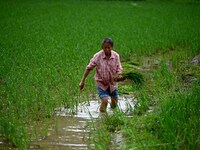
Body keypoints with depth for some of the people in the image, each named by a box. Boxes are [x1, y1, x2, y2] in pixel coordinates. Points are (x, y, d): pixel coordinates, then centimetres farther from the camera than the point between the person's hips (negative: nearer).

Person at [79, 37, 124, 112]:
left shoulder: (116, 56, -14)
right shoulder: (97, 56, -19)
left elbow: (119, 69, -8)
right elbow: (89, 68, -9)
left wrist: (118, 76, -32)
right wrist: (82, 81, -7)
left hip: (112, 82, 3)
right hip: (101, 83, -3)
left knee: (114, 103, 11)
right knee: (104, 101, -20)